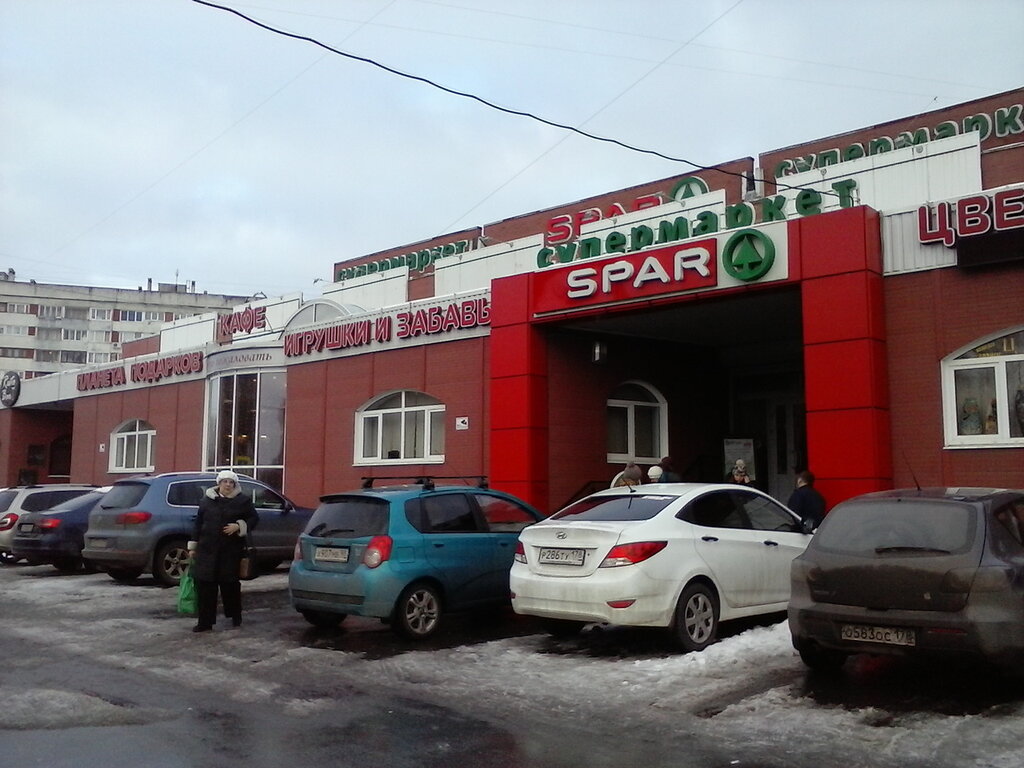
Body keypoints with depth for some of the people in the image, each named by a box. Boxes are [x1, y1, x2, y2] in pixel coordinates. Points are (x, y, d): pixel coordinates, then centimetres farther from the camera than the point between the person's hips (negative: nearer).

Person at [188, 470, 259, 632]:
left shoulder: (243, 500, 2)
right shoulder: (207, 500, 10)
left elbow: (254, 518, 6)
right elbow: (198, 523, 14)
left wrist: (239, 526, -12)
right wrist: (193, 546, 12)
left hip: (231, 550, -2)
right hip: (207, 550, 2)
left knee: (230, 584, 4)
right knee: (205, 584, -1)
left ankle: (235, 616, 24)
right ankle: (205, 622, 6)